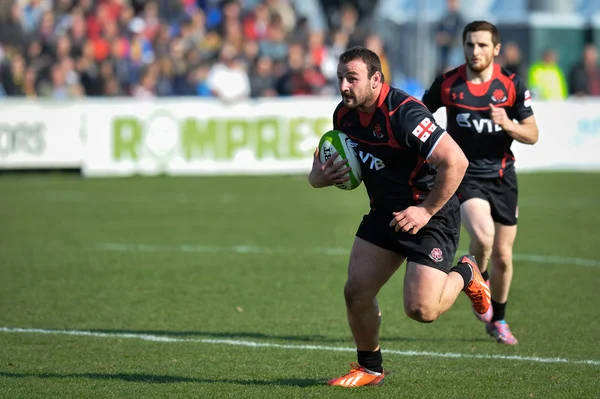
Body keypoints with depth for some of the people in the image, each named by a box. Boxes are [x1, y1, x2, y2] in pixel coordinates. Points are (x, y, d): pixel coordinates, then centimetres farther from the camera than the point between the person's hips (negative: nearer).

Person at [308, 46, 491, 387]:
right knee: (357, 291, 0)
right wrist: (319, 177, -6)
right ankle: (370, 368, 22)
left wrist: (426, 211, -23)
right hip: (385, 212, 7)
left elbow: (456, 161, -28)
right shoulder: (345, 114, -1)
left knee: (421, 310, -14)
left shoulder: (404, 114, -27)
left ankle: (465, 275, 18)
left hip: (432, 216, -7)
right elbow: (344, 163, 17)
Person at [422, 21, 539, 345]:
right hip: (464, 174, -2)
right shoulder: (447, 84, -5)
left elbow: (532, 135, -2)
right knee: (483, 237, -27)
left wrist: (508, 125, -21)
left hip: (502, 177, 2)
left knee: (503, 257, 7)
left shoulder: (512, 85, -4)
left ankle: (497, 321, 30)